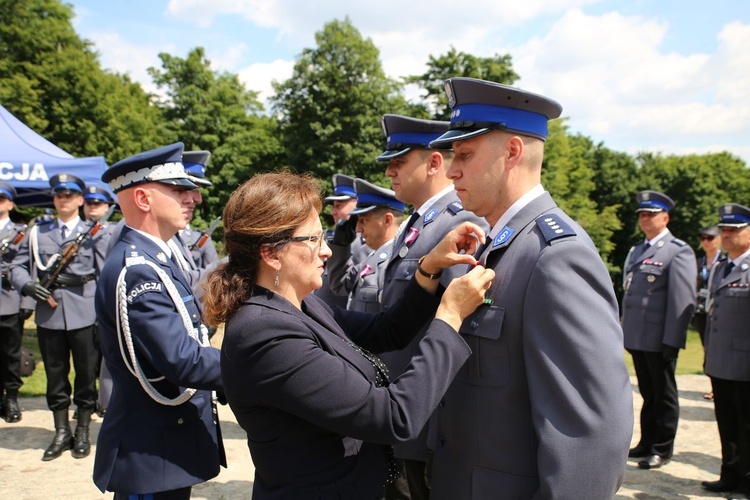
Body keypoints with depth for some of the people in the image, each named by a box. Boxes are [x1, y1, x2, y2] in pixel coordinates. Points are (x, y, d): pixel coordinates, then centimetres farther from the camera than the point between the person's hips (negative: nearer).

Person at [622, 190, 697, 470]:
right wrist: (625, 331, 15)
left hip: (660, 339, -7)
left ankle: (662, 450, 18)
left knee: (663, 395, 6)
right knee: (648, 393, 17)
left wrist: (672, 340, -19)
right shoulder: (636, 251, 16)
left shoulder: (678, 251, -9)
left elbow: (683, 299, -15)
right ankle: (647, 444, 28)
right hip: (637, 338, 7)